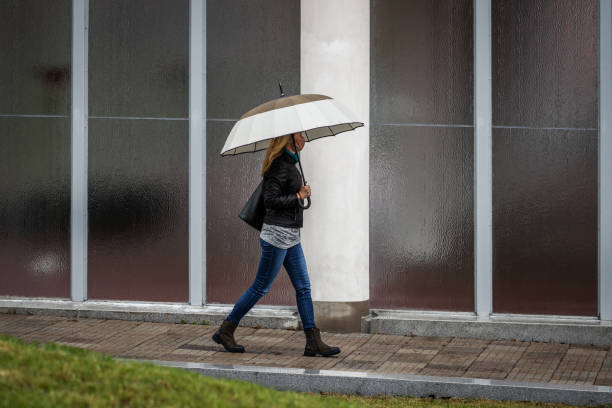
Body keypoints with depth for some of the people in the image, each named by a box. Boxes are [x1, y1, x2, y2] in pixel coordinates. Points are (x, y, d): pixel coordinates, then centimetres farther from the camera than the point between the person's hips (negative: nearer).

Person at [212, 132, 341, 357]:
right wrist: (298, 196, -14)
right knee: (260, 287, -2)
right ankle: (225, 331, 9)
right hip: (277, 233, -10)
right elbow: (270, 200, -21)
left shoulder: (289, 163, 14)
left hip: (291, 237, 10)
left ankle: (313, 342, 6)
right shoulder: (281, 165, -15)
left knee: (303, 287, 6)